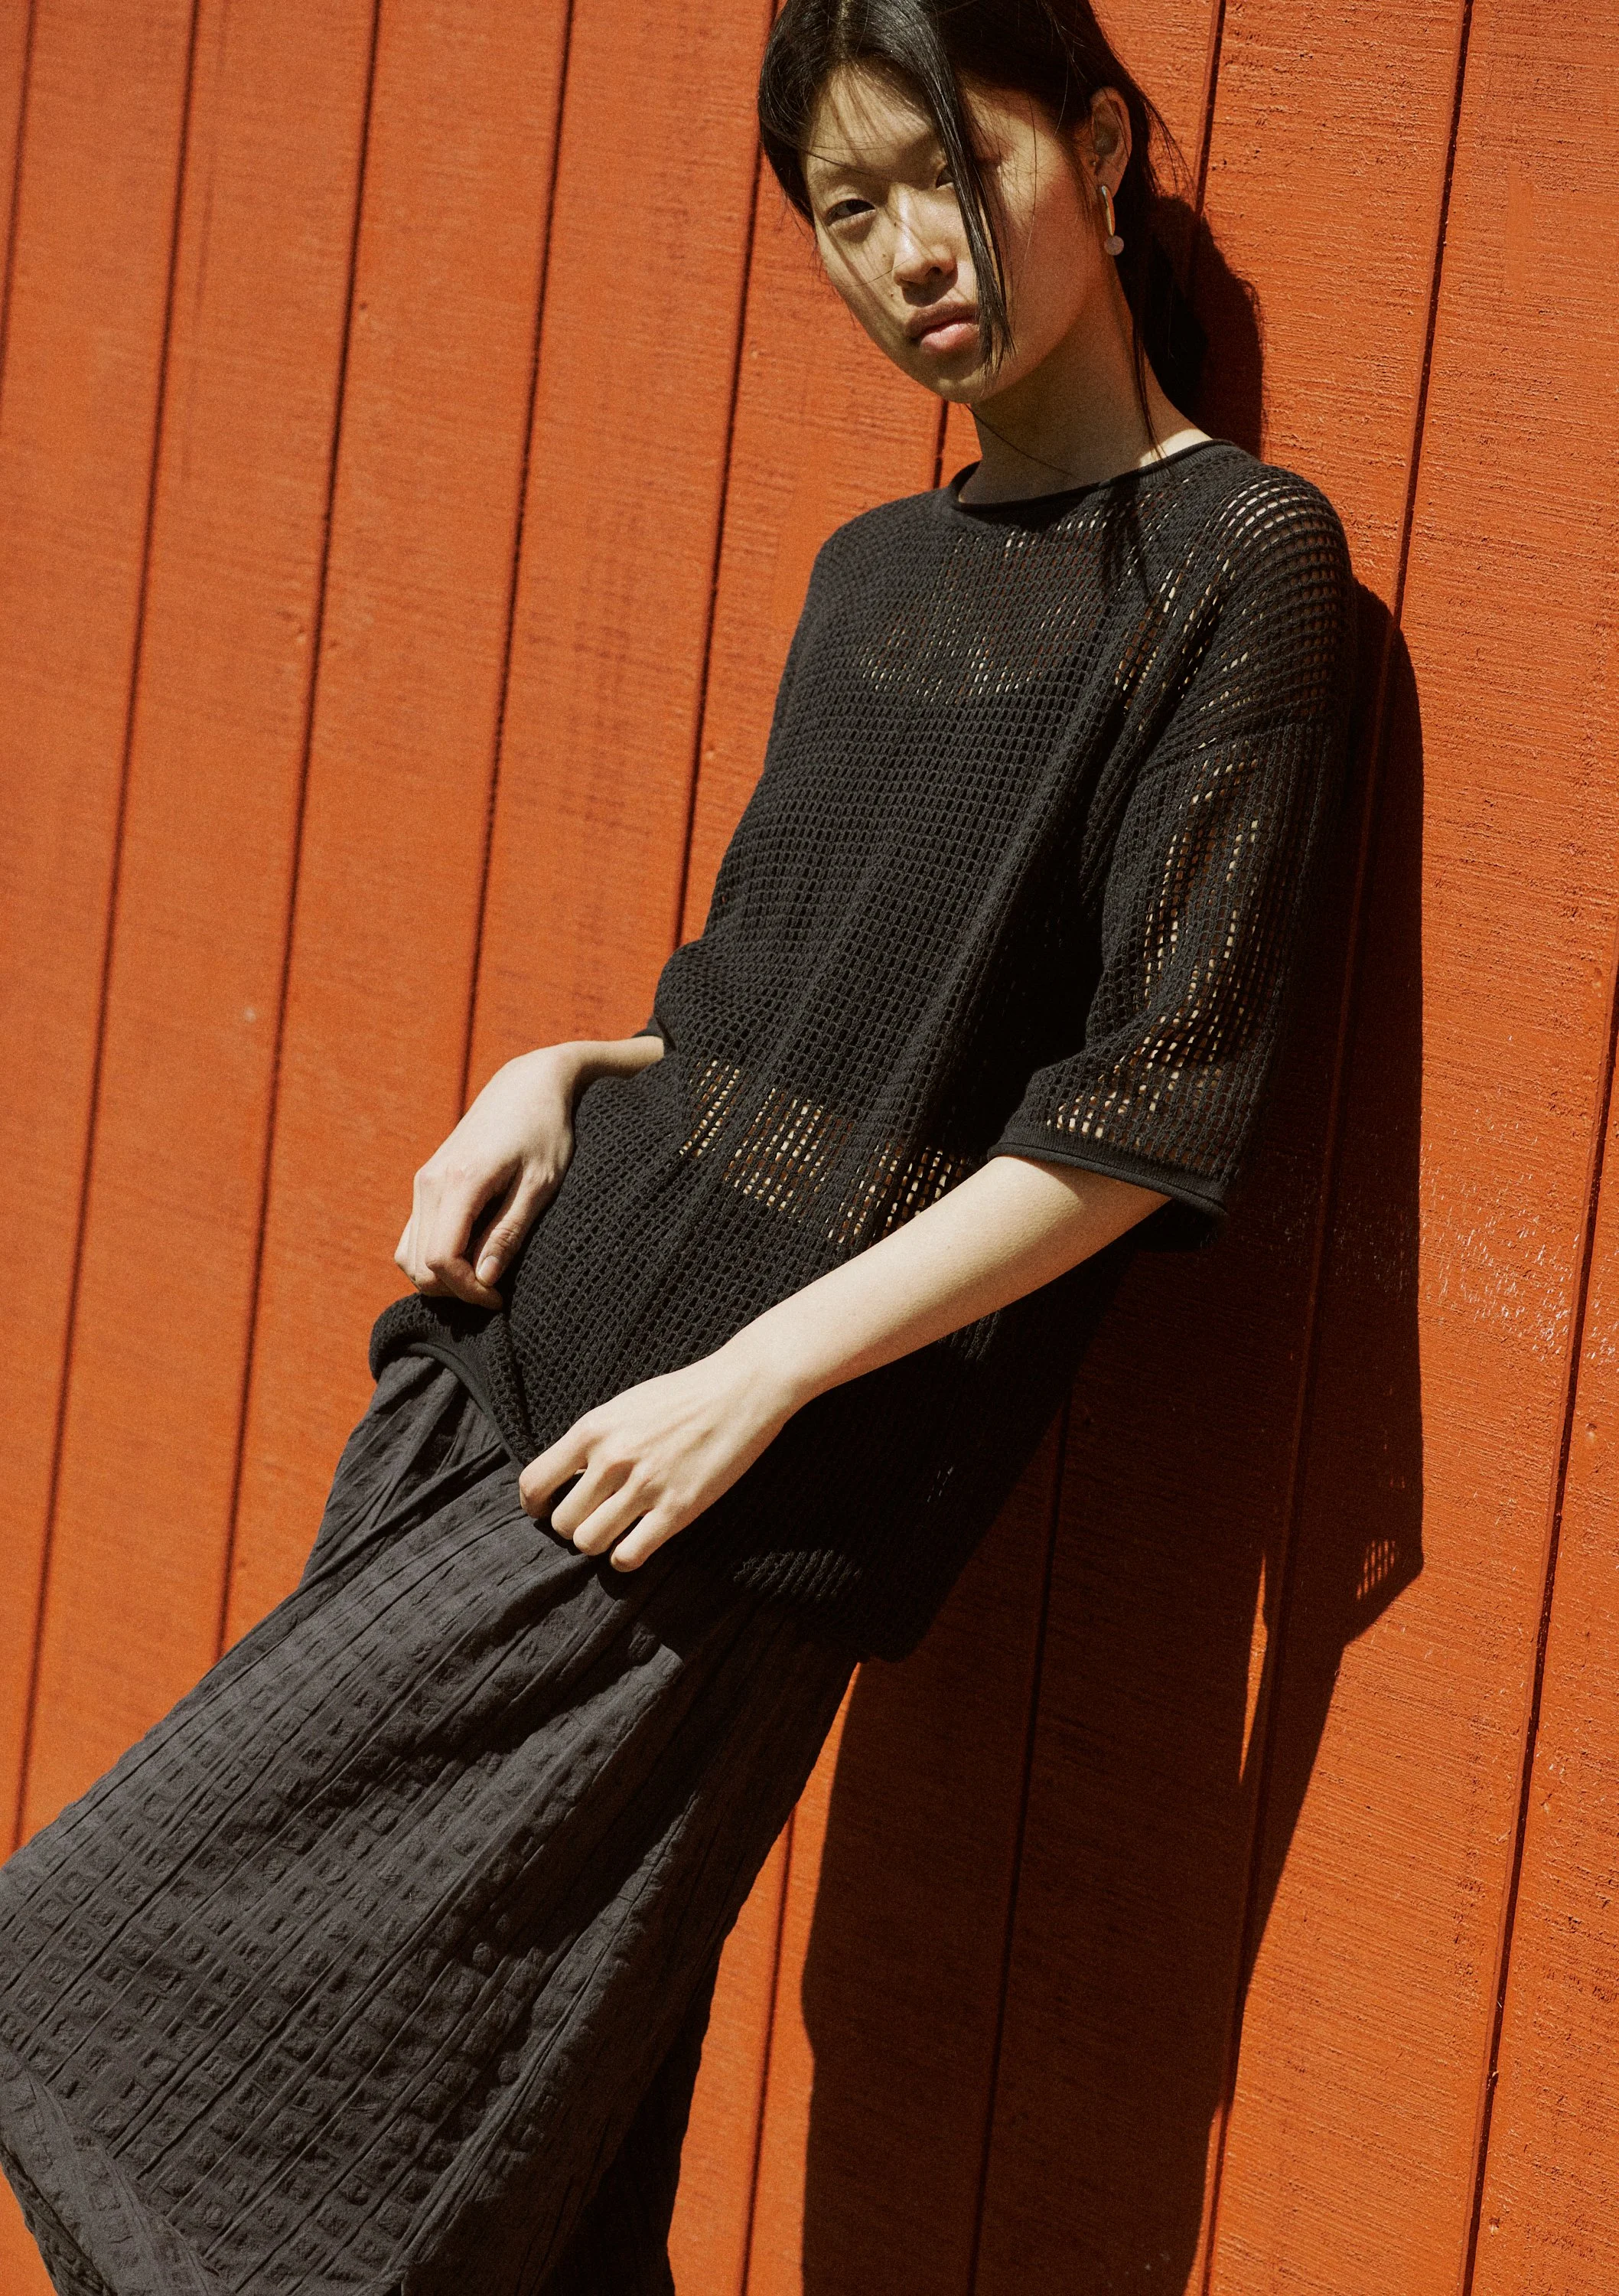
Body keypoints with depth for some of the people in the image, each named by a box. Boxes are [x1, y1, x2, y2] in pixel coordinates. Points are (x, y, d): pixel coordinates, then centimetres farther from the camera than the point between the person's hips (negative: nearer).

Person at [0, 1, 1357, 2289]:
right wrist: (561, 1078, 4)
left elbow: (1152, 1108, -12)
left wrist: (756, 1380, -16)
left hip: (752, 1443, -7)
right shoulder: (872, 570, 17)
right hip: (539, 1333, 7)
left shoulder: (1239, 557, -6)